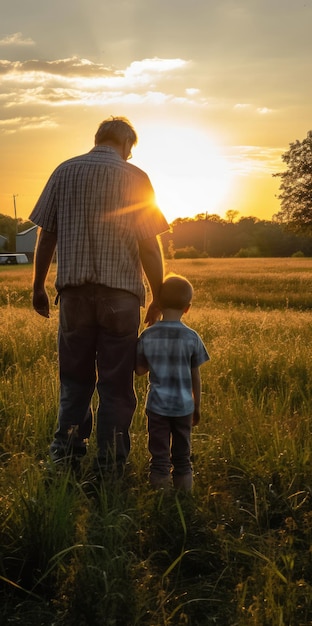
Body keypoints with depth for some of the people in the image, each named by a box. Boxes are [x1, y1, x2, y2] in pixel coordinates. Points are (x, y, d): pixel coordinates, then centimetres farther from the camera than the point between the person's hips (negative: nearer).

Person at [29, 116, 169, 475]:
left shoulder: (64, 172, 6)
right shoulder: (135, 177, -1)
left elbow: (46, 236, 5)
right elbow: (149, 246, -4)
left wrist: (38, 287, 13)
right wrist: (158, 298, 4)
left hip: (74, 289, 2)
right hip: (121, 293, -2)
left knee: (74, 378, 14)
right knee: (116, 383, 6)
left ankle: (66, 452, 12)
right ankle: (110, 463, 11)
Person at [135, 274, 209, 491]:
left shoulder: (147, 336, -6)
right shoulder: (191, 337, -8)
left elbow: (140, 370, 1)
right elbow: (196, 377, -1)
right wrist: (197, 406, 10)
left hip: (157, 405, 0)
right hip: (183, 406, 0)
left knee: (159, 454, 7)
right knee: (182, 454, 14)